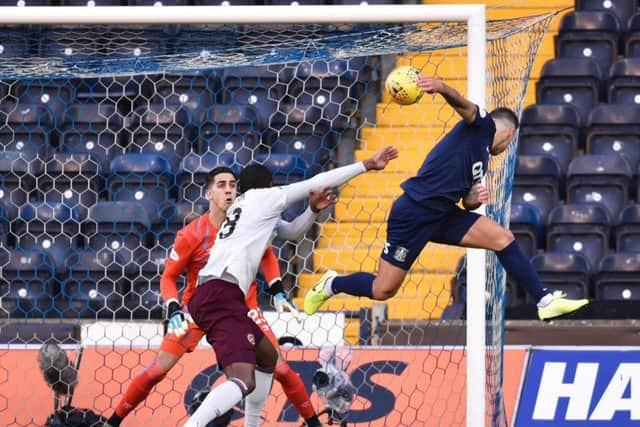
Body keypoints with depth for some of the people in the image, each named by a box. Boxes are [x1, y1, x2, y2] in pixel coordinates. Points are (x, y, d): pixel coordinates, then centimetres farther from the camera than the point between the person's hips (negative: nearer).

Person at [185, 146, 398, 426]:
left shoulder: (243, 207, 30)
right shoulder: (265, 197, 8)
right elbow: (319, 183, 9)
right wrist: (367, 165, 16)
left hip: (208, 295, 10)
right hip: (223, 293, -10)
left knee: (267, 356, 28)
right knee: (244, 381, -24)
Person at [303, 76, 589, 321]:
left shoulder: (481, 160, 23)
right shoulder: (482, 124, -1)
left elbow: (467, 203, 23)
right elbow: (464, 105, -23)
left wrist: (476, 199, -1)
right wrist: (441, 88, -44)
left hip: (443, 215, 9)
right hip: (415, 210, -9)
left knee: (503, 238, -6)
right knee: (383, 290, -3)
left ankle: (545, 301, -2)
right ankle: (331, 285, 24)